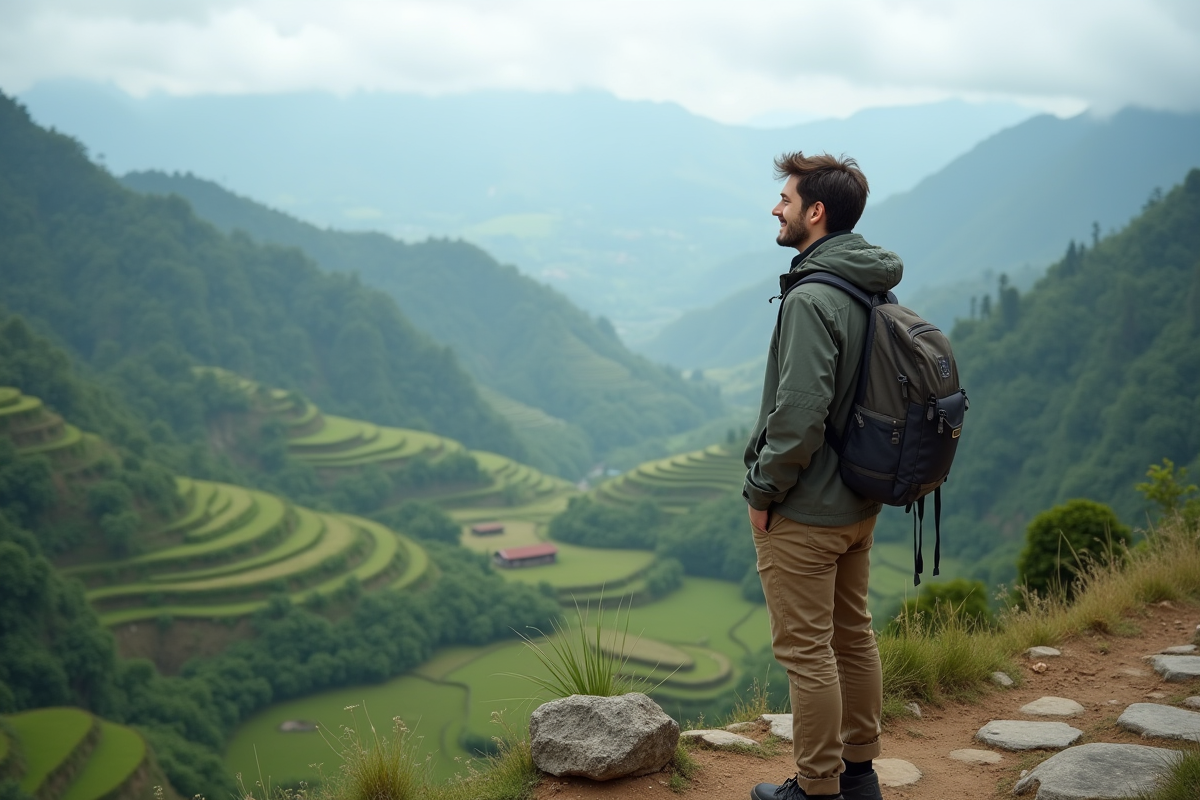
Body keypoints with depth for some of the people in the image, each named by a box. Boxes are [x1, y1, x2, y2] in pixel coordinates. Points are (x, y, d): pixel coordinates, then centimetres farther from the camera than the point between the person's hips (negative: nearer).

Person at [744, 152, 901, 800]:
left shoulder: (812, 299, -22)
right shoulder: (874, 290, 7)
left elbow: (800, 411, -26)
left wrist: (763, 488, -14)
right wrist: (863, 476, 18)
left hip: (803, 512, -9)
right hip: (860, 503, 9)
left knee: (806, 651, 2)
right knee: (853, 635, 19)